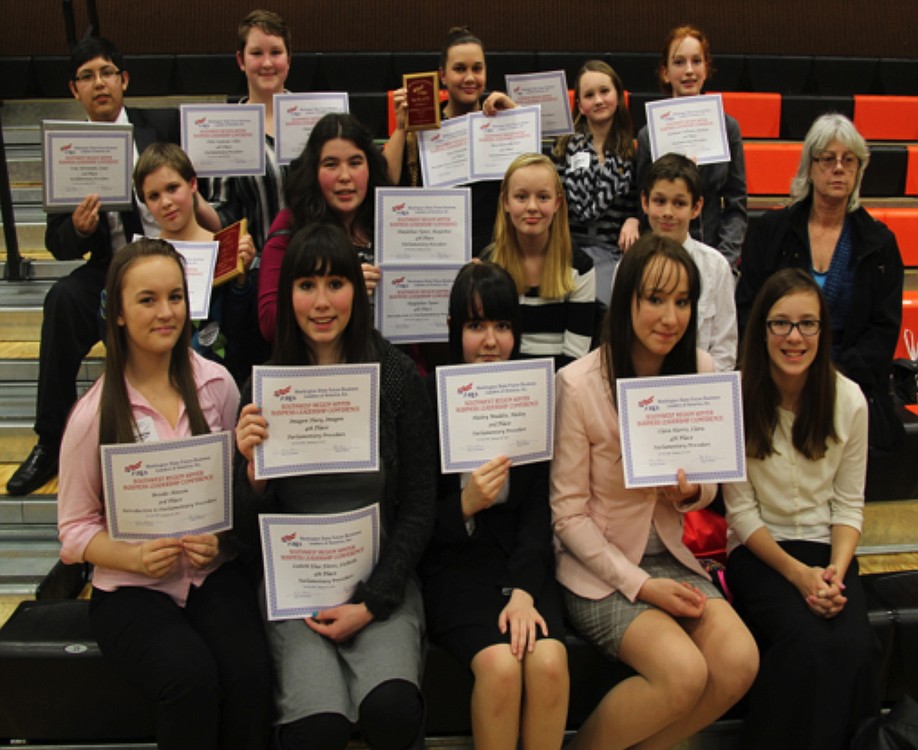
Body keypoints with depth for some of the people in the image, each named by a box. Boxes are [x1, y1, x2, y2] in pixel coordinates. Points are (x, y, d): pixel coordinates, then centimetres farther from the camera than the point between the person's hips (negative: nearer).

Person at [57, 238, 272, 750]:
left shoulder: (216, 384, 0)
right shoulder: (94, 415, -6)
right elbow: (76, 528, 1)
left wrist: (221, 535, -10)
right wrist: (136, 557, -18)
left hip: (215, 573, 2)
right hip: (132, 589, -2)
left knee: (248, 672, -26)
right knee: (192, 677, -29)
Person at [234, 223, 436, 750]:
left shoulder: (398, 377, -2)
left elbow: (419, 509, 1)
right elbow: (252, 533, 3)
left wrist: (371, 604, -8)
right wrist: (254, 468, -17)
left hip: (382, 576, 0)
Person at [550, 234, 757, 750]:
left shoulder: (701, 371, -1)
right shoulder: (579, 384, -16)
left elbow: (710, 483, 10)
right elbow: (568, 513, -11)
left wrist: (694, 491, -14)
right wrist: (638, 585, -16)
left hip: (670, 555, 5)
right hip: (598, 566, -5)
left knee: (740, 661, -18)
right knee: (684, 672, -25)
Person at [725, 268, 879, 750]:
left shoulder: (848, 400, -1)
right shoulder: (737, 400, -9)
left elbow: (849, 505, 4)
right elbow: (741, 510, -6)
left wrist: (836, 572, -13)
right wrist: (798, 574, -15)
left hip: (827, 550, 2)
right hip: (760, 552, -2)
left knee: (852, 646, -26)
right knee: (807, 643, -29)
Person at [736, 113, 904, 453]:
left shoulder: (879, 242, 11)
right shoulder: (771, 229, 10)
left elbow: (885, 329, 7)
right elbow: (747, 307, 6)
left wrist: (837, 375, -11)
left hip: (848, 382, 1)